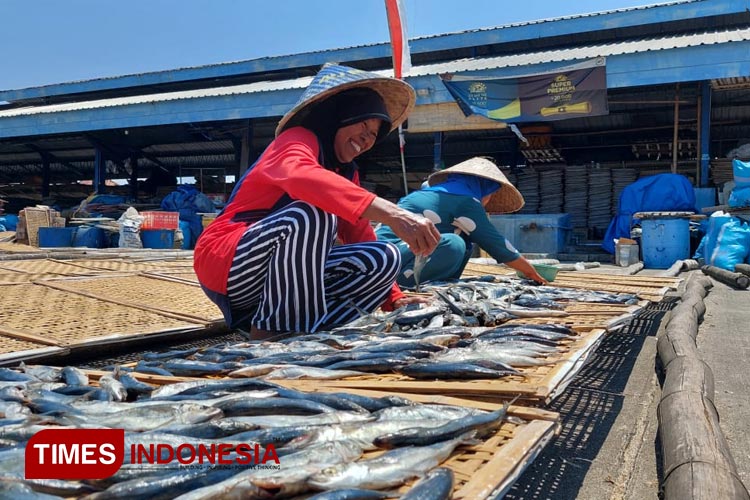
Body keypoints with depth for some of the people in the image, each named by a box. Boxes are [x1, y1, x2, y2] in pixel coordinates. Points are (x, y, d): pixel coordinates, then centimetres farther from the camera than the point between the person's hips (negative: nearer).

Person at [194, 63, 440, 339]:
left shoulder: (347, 173, 14)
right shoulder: (298, 139, -11)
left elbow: (361, 237, 10)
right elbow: (301, 176, -35)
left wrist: (394, 298, -1)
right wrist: (389, 212, -46)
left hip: (281, 273, 8)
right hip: (225, 265, -7)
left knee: (385, 257, -6)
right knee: (313, 213, -33)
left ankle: (301, 325, -14)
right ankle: (271, 329, -22)